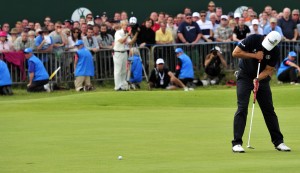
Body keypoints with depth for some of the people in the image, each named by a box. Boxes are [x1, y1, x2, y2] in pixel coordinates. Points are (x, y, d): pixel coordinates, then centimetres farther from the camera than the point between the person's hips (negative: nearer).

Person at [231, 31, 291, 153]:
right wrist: (254, 55, -24)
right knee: (242, 108, -12)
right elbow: (235, 53, -19)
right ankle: (237, 143, -12)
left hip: (262, 78, 3)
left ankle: (278, 142, 12)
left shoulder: (275, 51, -13)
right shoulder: (253, 39, -20)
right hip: (245, 76, -3)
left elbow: (269, 70, -11)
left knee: (269, 109, 4)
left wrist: (258, 79, -29)